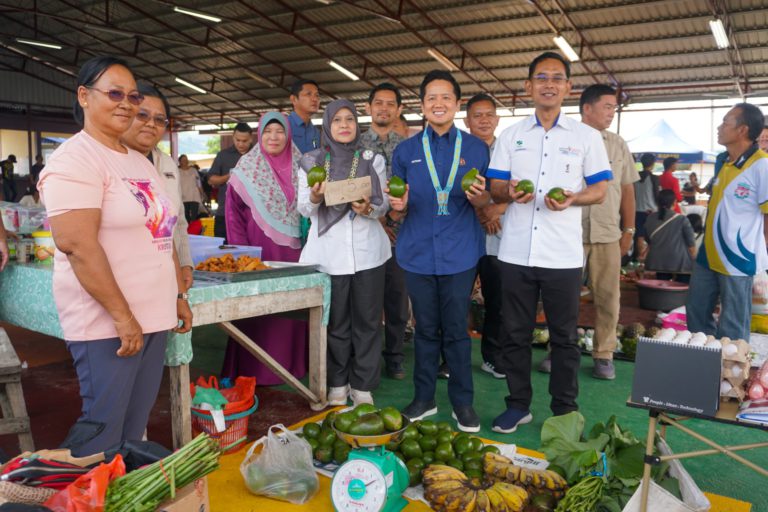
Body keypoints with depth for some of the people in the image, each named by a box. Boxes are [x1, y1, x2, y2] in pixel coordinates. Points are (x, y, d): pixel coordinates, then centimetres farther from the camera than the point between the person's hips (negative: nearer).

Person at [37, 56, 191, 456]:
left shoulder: (140, 161, 15)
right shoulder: (75, 159, -11)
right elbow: (76, 244, -21)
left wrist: (178, 296, 16)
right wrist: (122, 316, -20)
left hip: (153, 317, 8)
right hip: (106, 323, -8)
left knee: (135, 427, 16)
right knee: (104, 432, 2)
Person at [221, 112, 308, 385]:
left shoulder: (298, 166, 8)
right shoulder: (247, 167, -2)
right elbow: (234, 212, -4)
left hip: (292, 248, 4)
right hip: (258, 249, -3)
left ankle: (290, 363, 21)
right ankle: (254, 370, 12)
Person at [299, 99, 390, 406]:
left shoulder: (373, 160, 8)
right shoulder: (311, 161, 6)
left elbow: (384, 205, 4)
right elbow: (304, 210, 4)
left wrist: (369, 209, -18)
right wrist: (315, 197, -17)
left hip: (367, 250, 1)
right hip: (328, 252, -1)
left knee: (367, 320, 4)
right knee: (334, 321, 4)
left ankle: (362, 386, 15)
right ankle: (337, 384, 19)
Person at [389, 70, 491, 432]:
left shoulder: (475, 148, 4)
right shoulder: (406, 151, 7)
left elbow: (483, 203, 5)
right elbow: (398, 207, 9)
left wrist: (478, 196, -18)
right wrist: (399, 206, -14)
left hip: (459, 252, -1)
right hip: (418, 252, 1)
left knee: (456, 329, 5)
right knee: (425, 328, 11)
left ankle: (462, 402, 20)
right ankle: (423, 398, 24)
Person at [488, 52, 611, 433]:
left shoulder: (586, 136, 5)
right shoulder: (510, 135, 10)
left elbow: (600, 189, 5)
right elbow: (494, 188, 9)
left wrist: (573, 198, -16)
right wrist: (509, 192, -14)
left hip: (563, 255, -1)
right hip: (516, 253, 2)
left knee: (564, 336, 8)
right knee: (514, 333, 9)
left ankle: (565, 409, 23)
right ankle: (518, 404, 25)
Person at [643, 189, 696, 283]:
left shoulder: (650, 219, 6)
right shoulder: (682, 220, -7)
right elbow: (691, 245, -1)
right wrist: (693, 262, 15)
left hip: (658, 263, 4)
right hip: (680, 264, -4)